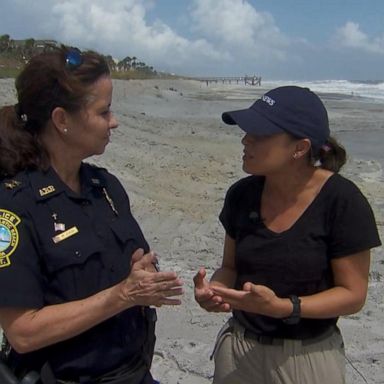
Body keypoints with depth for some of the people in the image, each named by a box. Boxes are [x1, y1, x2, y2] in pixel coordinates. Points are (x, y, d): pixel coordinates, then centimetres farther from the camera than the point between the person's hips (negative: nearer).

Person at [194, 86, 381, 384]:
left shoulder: (342, 202, -18)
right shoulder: (242, 195, -6)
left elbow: (352, 294, -14)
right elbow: (231, 267, 5)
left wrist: (282, 307, -27)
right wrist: (214, 289, -16)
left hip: (307, 356, -4)